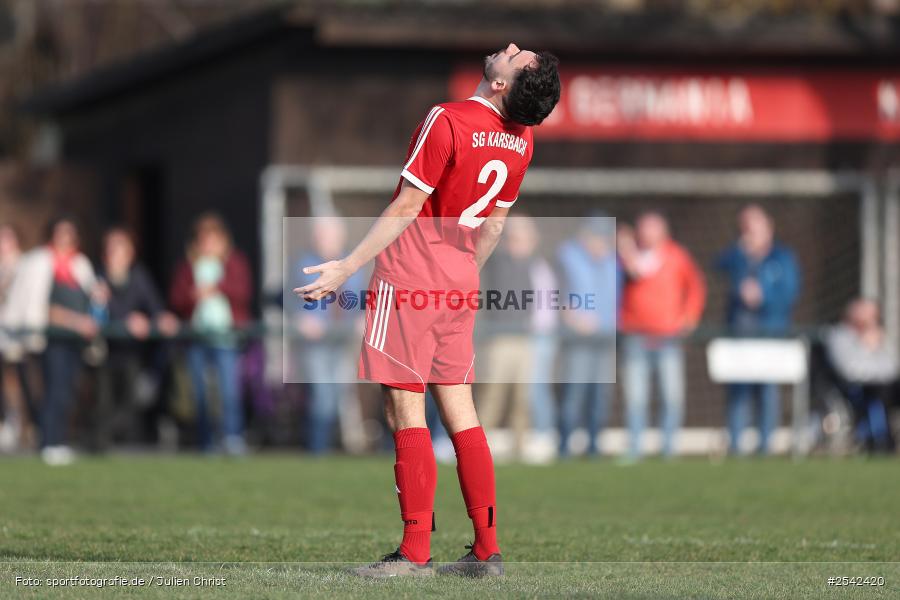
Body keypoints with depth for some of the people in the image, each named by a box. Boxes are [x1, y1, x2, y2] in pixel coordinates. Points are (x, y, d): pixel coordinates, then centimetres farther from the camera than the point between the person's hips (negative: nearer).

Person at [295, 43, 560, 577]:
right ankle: (488, 549, 8)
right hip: (461, 283, 7)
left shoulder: (447, 121, -17)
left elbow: (406, 209, -16)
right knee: (459, 410, 10)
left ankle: (416, 553, -6)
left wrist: (348, 267, -10)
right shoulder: (522, 139, 4)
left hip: (410, 274, -7)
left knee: (406, 410, -5)